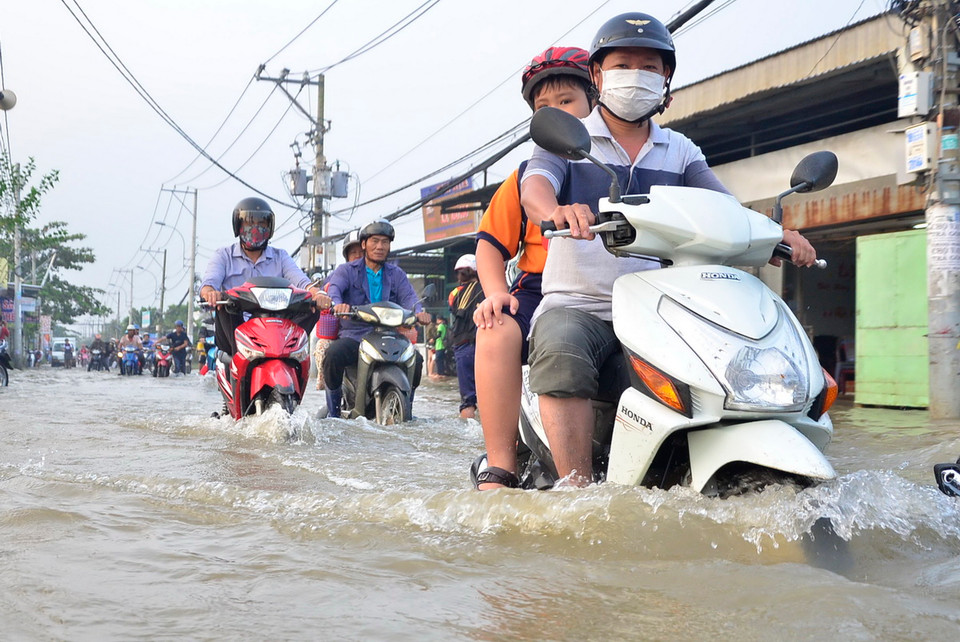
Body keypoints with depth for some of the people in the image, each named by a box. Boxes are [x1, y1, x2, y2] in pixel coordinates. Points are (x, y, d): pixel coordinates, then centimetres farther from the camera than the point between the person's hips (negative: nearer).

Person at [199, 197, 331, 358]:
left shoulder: (280, 257, 19)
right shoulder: (224, 256, 14)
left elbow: (300, 279, 0)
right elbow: (209, 282, -5)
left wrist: (317, 292, -25)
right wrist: (210, 292, -32)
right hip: (233, 331, -2)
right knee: (225, 298, -31)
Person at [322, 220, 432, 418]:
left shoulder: (396, 275, 18)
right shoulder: (346, 270, 10)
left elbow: (409, 296, 0)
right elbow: (334, 288, -12)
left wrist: (419, 312, -25)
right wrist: (338, 304, -37)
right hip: (352, 336, -2)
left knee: (415, 359, -25)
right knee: (333, 354, -33)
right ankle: (333, 409, -12)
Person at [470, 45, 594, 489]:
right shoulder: (529, 175, 19)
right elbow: (491, 242, 17)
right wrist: (496, 291, -2)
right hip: (541, 289, 1)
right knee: (497, 332, -31)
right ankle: (501, 468, -27)